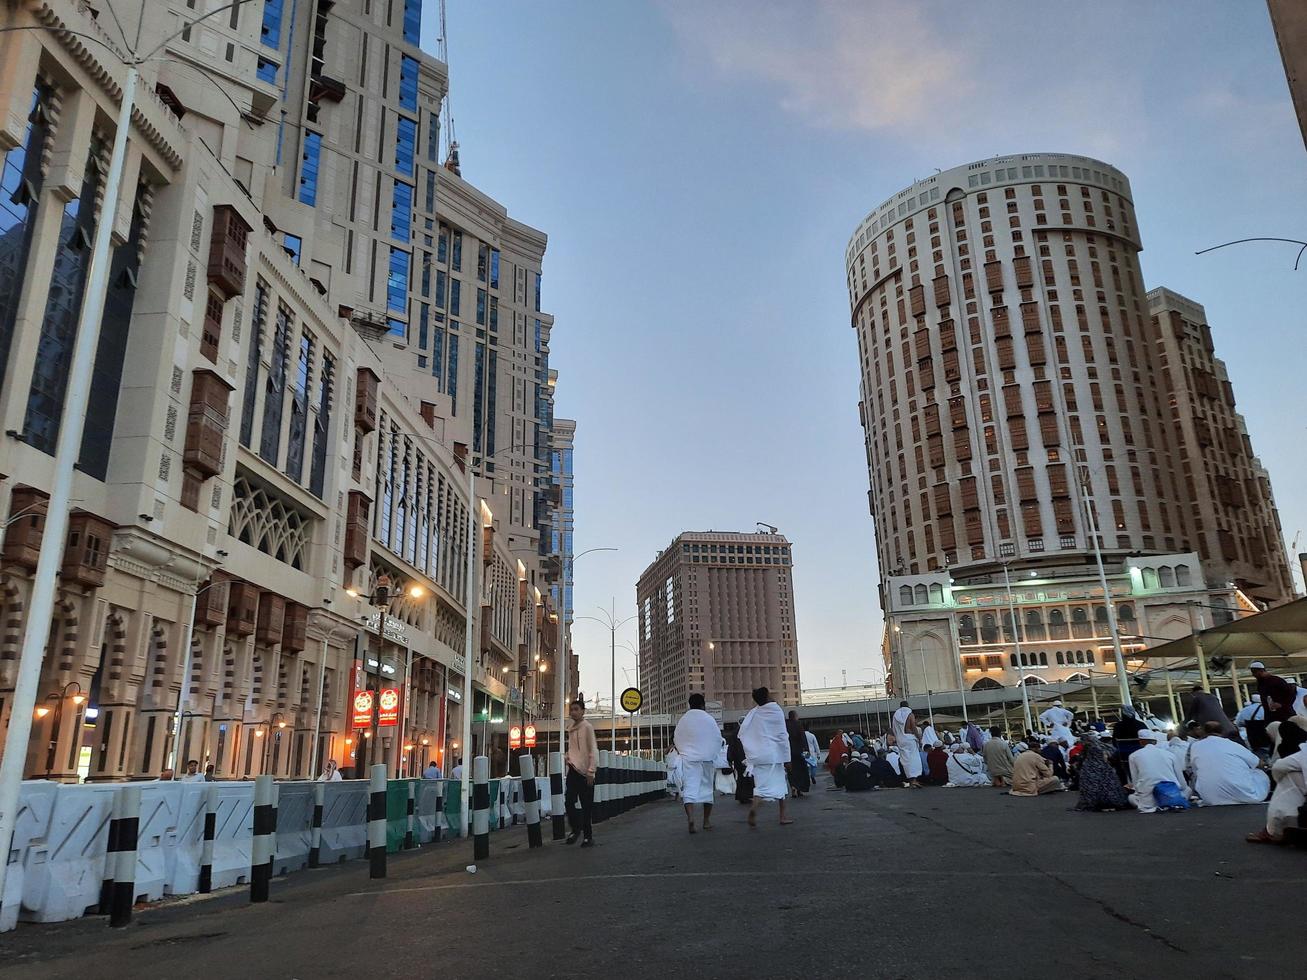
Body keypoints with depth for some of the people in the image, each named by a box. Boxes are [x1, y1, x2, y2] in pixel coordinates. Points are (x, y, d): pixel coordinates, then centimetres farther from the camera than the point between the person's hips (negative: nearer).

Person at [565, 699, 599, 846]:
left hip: (585, 772, -6)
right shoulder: (570, 728, 13)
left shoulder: (587, 727, -8)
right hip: (573, 770, 6)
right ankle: (576, 829, 18)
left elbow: (593, 750, -12)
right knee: (568, 801, -2)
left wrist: (591, 771, -17)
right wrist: (569, 759, 10)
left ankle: (588, 836, 9)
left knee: (586, 806, 0)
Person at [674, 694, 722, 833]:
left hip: (689, 758, 0)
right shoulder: (710, 719, -2)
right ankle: (707, 820, 20)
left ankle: (690, 816, -27)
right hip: (708, 758, 0)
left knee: (689, 788, -5)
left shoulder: (683, 720, 0)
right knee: (707, 788, 14)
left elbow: (676, 740, 7)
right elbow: (718, 739, 1)